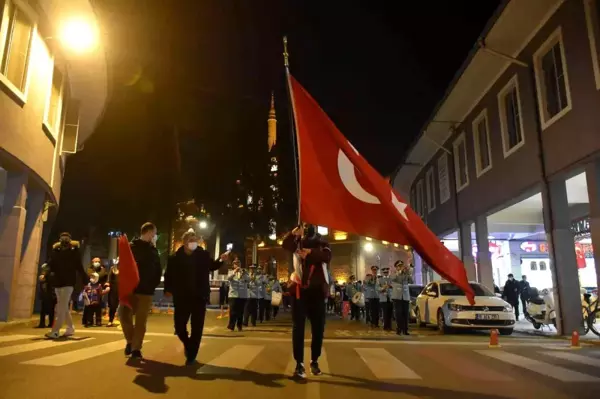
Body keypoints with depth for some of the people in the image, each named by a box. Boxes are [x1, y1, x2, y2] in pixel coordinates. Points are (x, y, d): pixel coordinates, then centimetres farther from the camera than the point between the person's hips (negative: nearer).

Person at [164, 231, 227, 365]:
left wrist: (221, 260, -2)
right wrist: (168, 289, -13)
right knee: (179, 326, 6)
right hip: (182, 297, 0)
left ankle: (191, 355, 17)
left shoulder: (203, 255, -1)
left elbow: (212, 266, 16)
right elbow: (169, 275, 0)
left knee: (197, 328, 3)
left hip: (199, 297, 0)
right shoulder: (175, 258, -4)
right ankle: (187, 344, 37)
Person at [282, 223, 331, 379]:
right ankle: (299, 363, 1)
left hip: (317, 290, 1)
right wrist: (293, 233, -31)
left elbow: (327, 256, -13)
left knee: (318, 327, 5)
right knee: (298, 326, -3)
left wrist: (311, 252, -28)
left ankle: (314, 361, 21)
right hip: (299, 289, 0)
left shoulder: (322, 243, 8)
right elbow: (285, 245, -13)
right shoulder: (298, 242, 9)